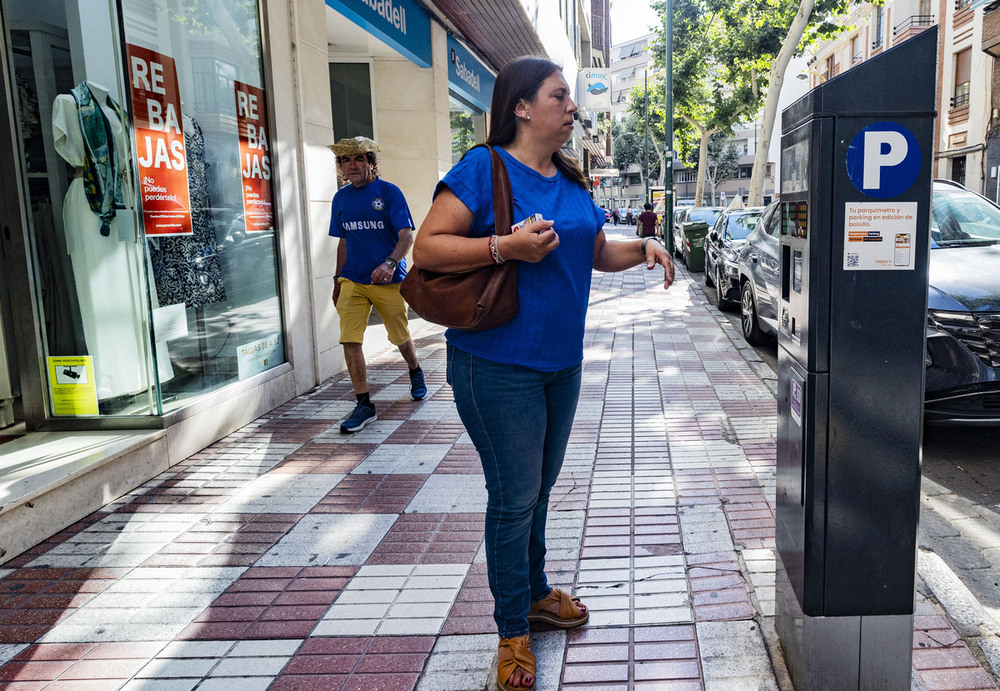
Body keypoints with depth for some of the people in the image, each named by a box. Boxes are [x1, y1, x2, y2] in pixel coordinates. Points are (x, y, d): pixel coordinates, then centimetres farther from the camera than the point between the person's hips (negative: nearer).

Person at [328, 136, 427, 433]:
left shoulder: (388, 192, -5)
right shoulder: (341, 197, 10)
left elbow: (406, 235, -12)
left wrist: (390, 263, -29)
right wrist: (338, 279, 17)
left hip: (388, 280, -3)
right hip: (352, 281, 4)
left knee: (400, 337, 10)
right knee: (350, 340, -8)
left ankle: (416, 373, 42)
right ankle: (364, 404, 0)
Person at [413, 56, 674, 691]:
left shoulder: (572, 181, 12)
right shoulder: (483, 168, -11)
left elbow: (597, 252, 23)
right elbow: (427, 248, -16)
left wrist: (643, 249, 5)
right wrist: (504, 247, -25)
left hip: (562, 362, 7)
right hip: (499, 364, -7)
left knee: (539, 486, 20)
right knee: (515, 496, 1)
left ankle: (536, 593, 39)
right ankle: (513, 633, 18)